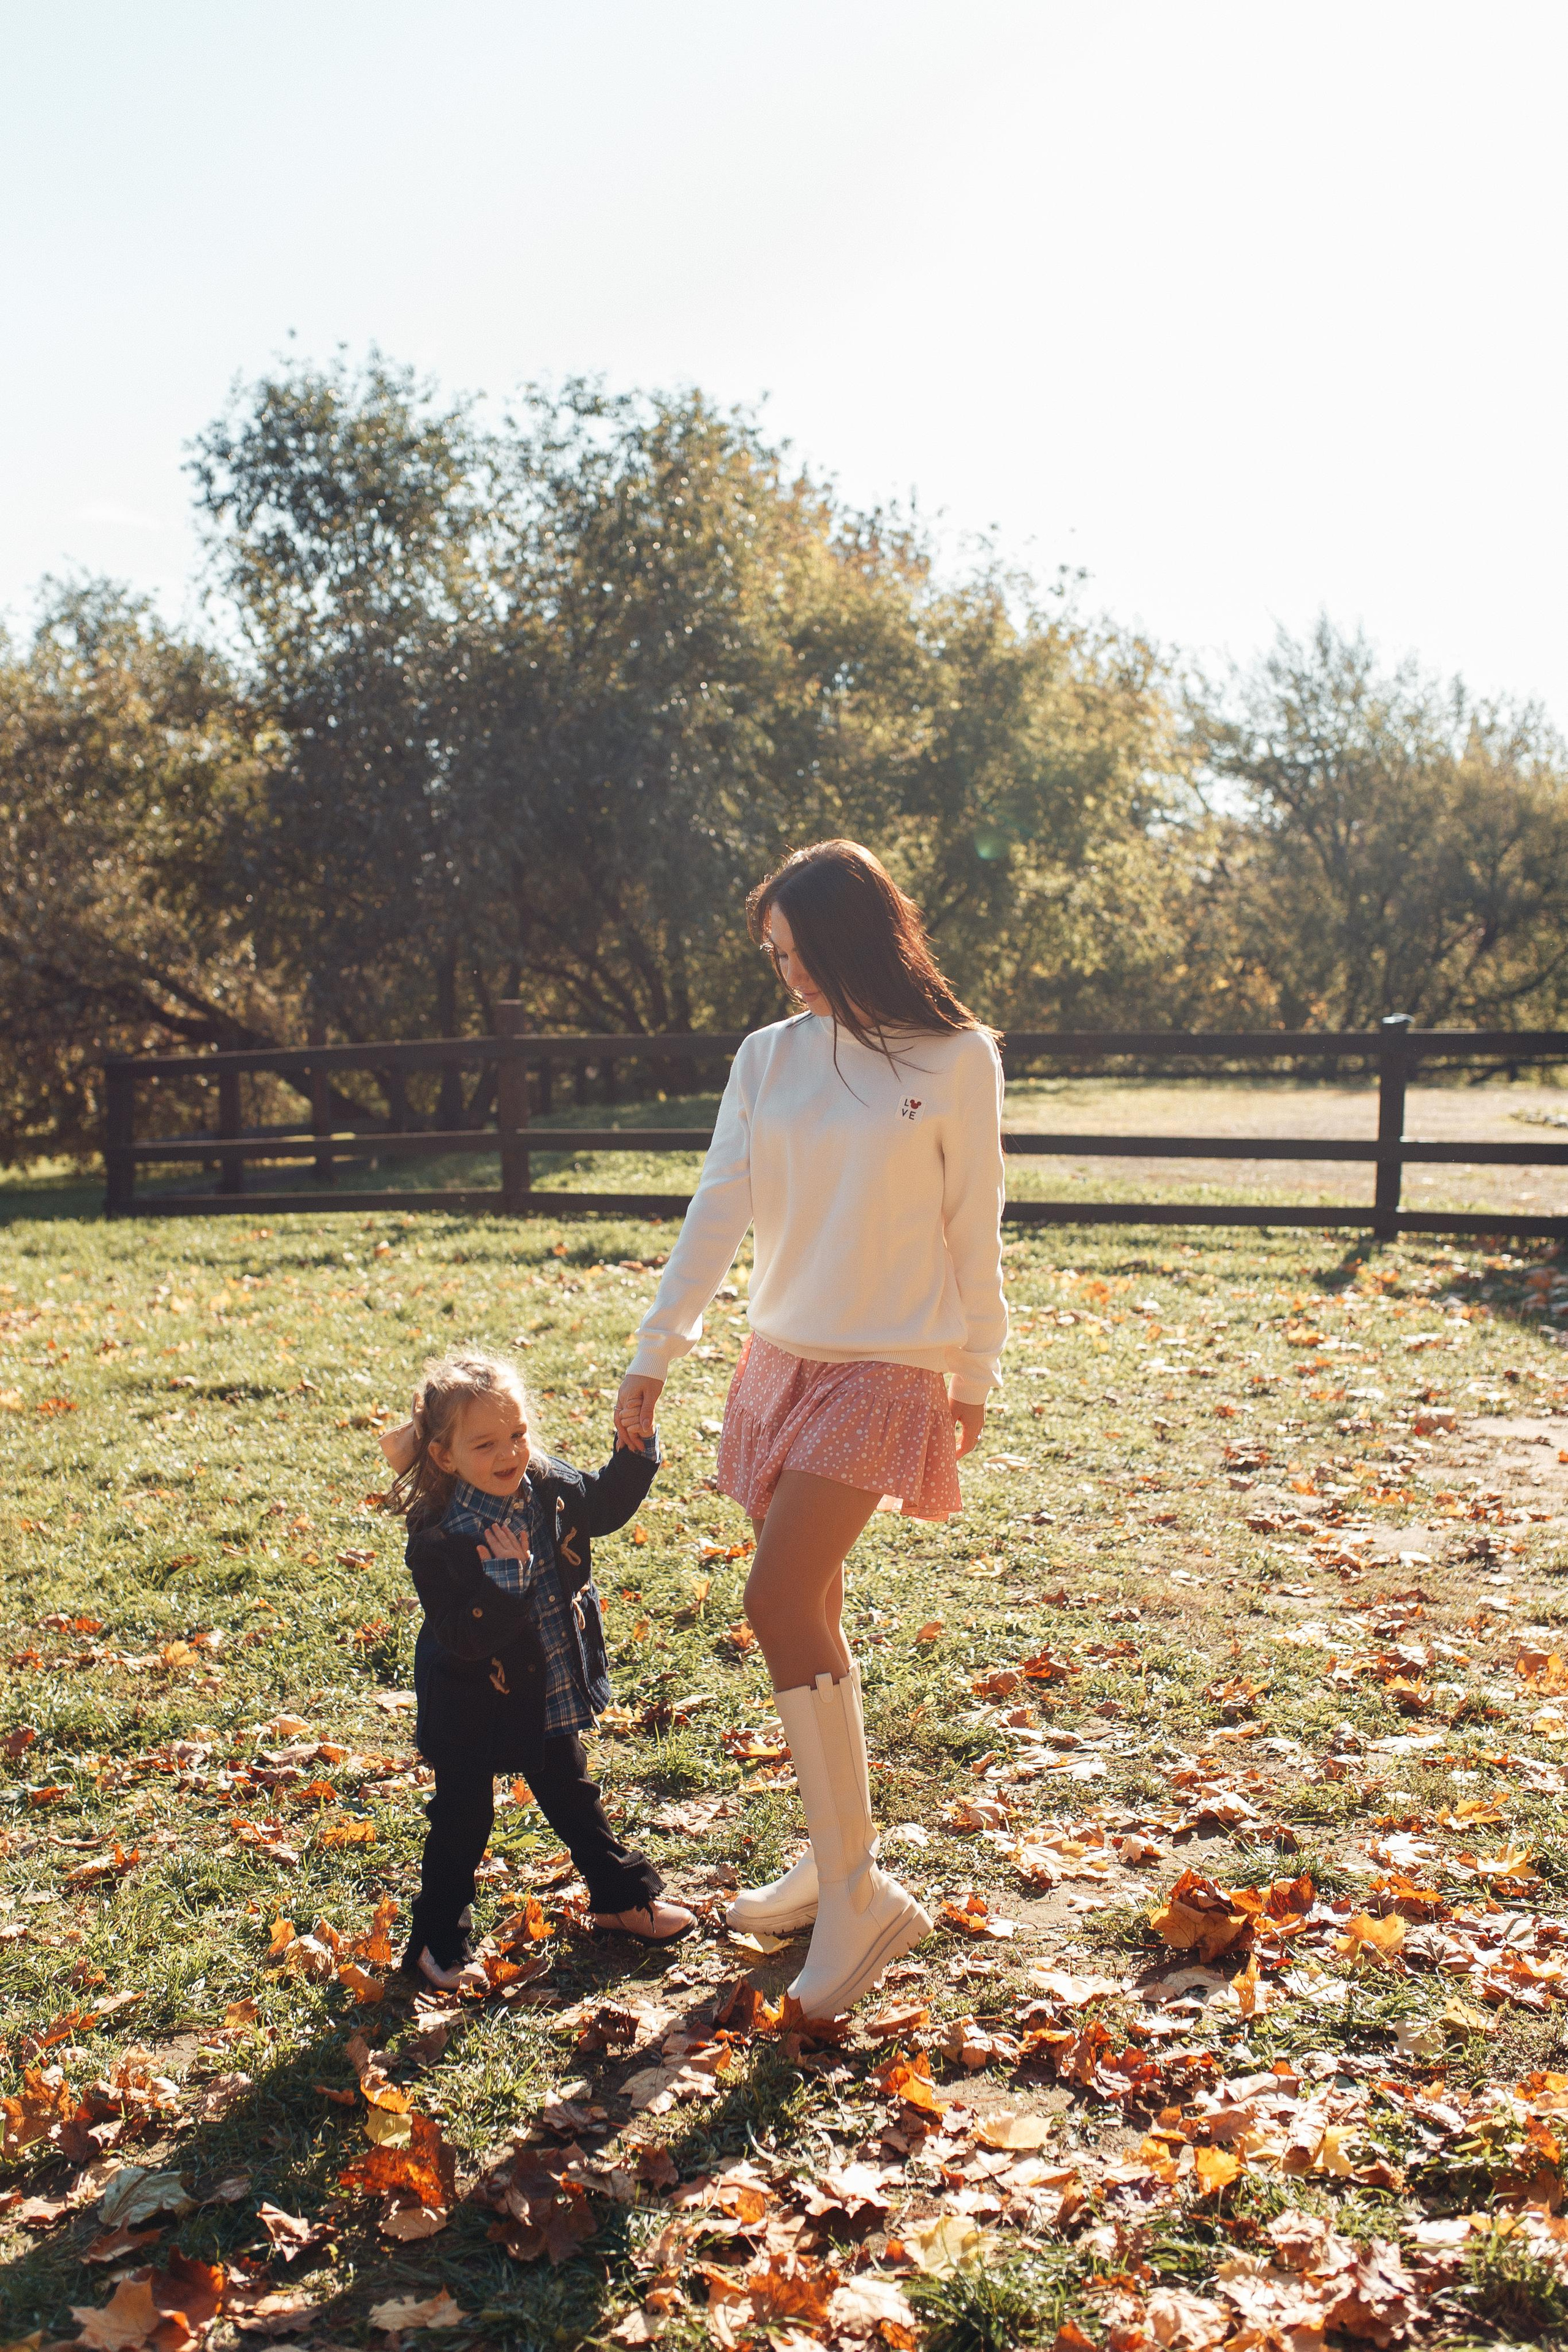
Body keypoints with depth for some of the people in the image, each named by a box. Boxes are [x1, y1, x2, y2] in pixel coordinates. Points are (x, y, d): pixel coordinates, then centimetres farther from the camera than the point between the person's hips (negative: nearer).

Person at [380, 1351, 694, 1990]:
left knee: (570, 1794, 24)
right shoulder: (440, 1538, -29)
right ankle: (439, 1943, 28)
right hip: (473, 1704, -5)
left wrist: (636, 1454, -5)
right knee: (462, 1818, 10)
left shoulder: (549, 1488, -12)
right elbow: (463, 1638, -32)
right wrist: (504, 1581, -45)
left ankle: (623, 1896, 40)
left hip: (550, 1694, 5)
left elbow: (604, 1503, 10)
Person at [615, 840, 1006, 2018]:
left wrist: (976, 1376, 3)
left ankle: (856, 1889, -6)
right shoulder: (771, 1057, 6)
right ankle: (837, 1857, 26)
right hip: (782, 1357, 6)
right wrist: (653, 1357, 0)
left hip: (887, 1368, -5)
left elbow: (973, 1229, -1)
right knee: (811, 1611, 10)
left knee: (781, 1600, -16)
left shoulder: (957, 1059, -6)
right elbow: (719, 1213, 3)